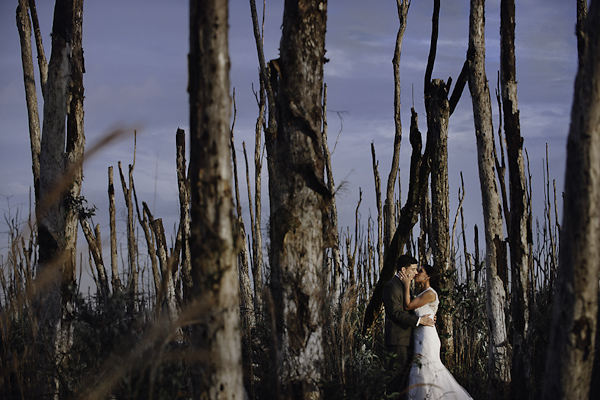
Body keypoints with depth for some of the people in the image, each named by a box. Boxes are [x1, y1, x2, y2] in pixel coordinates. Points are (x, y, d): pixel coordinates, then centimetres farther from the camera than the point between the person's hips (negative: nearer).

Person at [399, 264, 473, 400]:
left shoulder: (430, 294, -10)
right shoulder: (422, 294, 19)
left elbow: (407, 306, -12)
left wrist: (406, 284, -7)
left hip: (426, 336, -9)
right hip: (420, 337, 9)